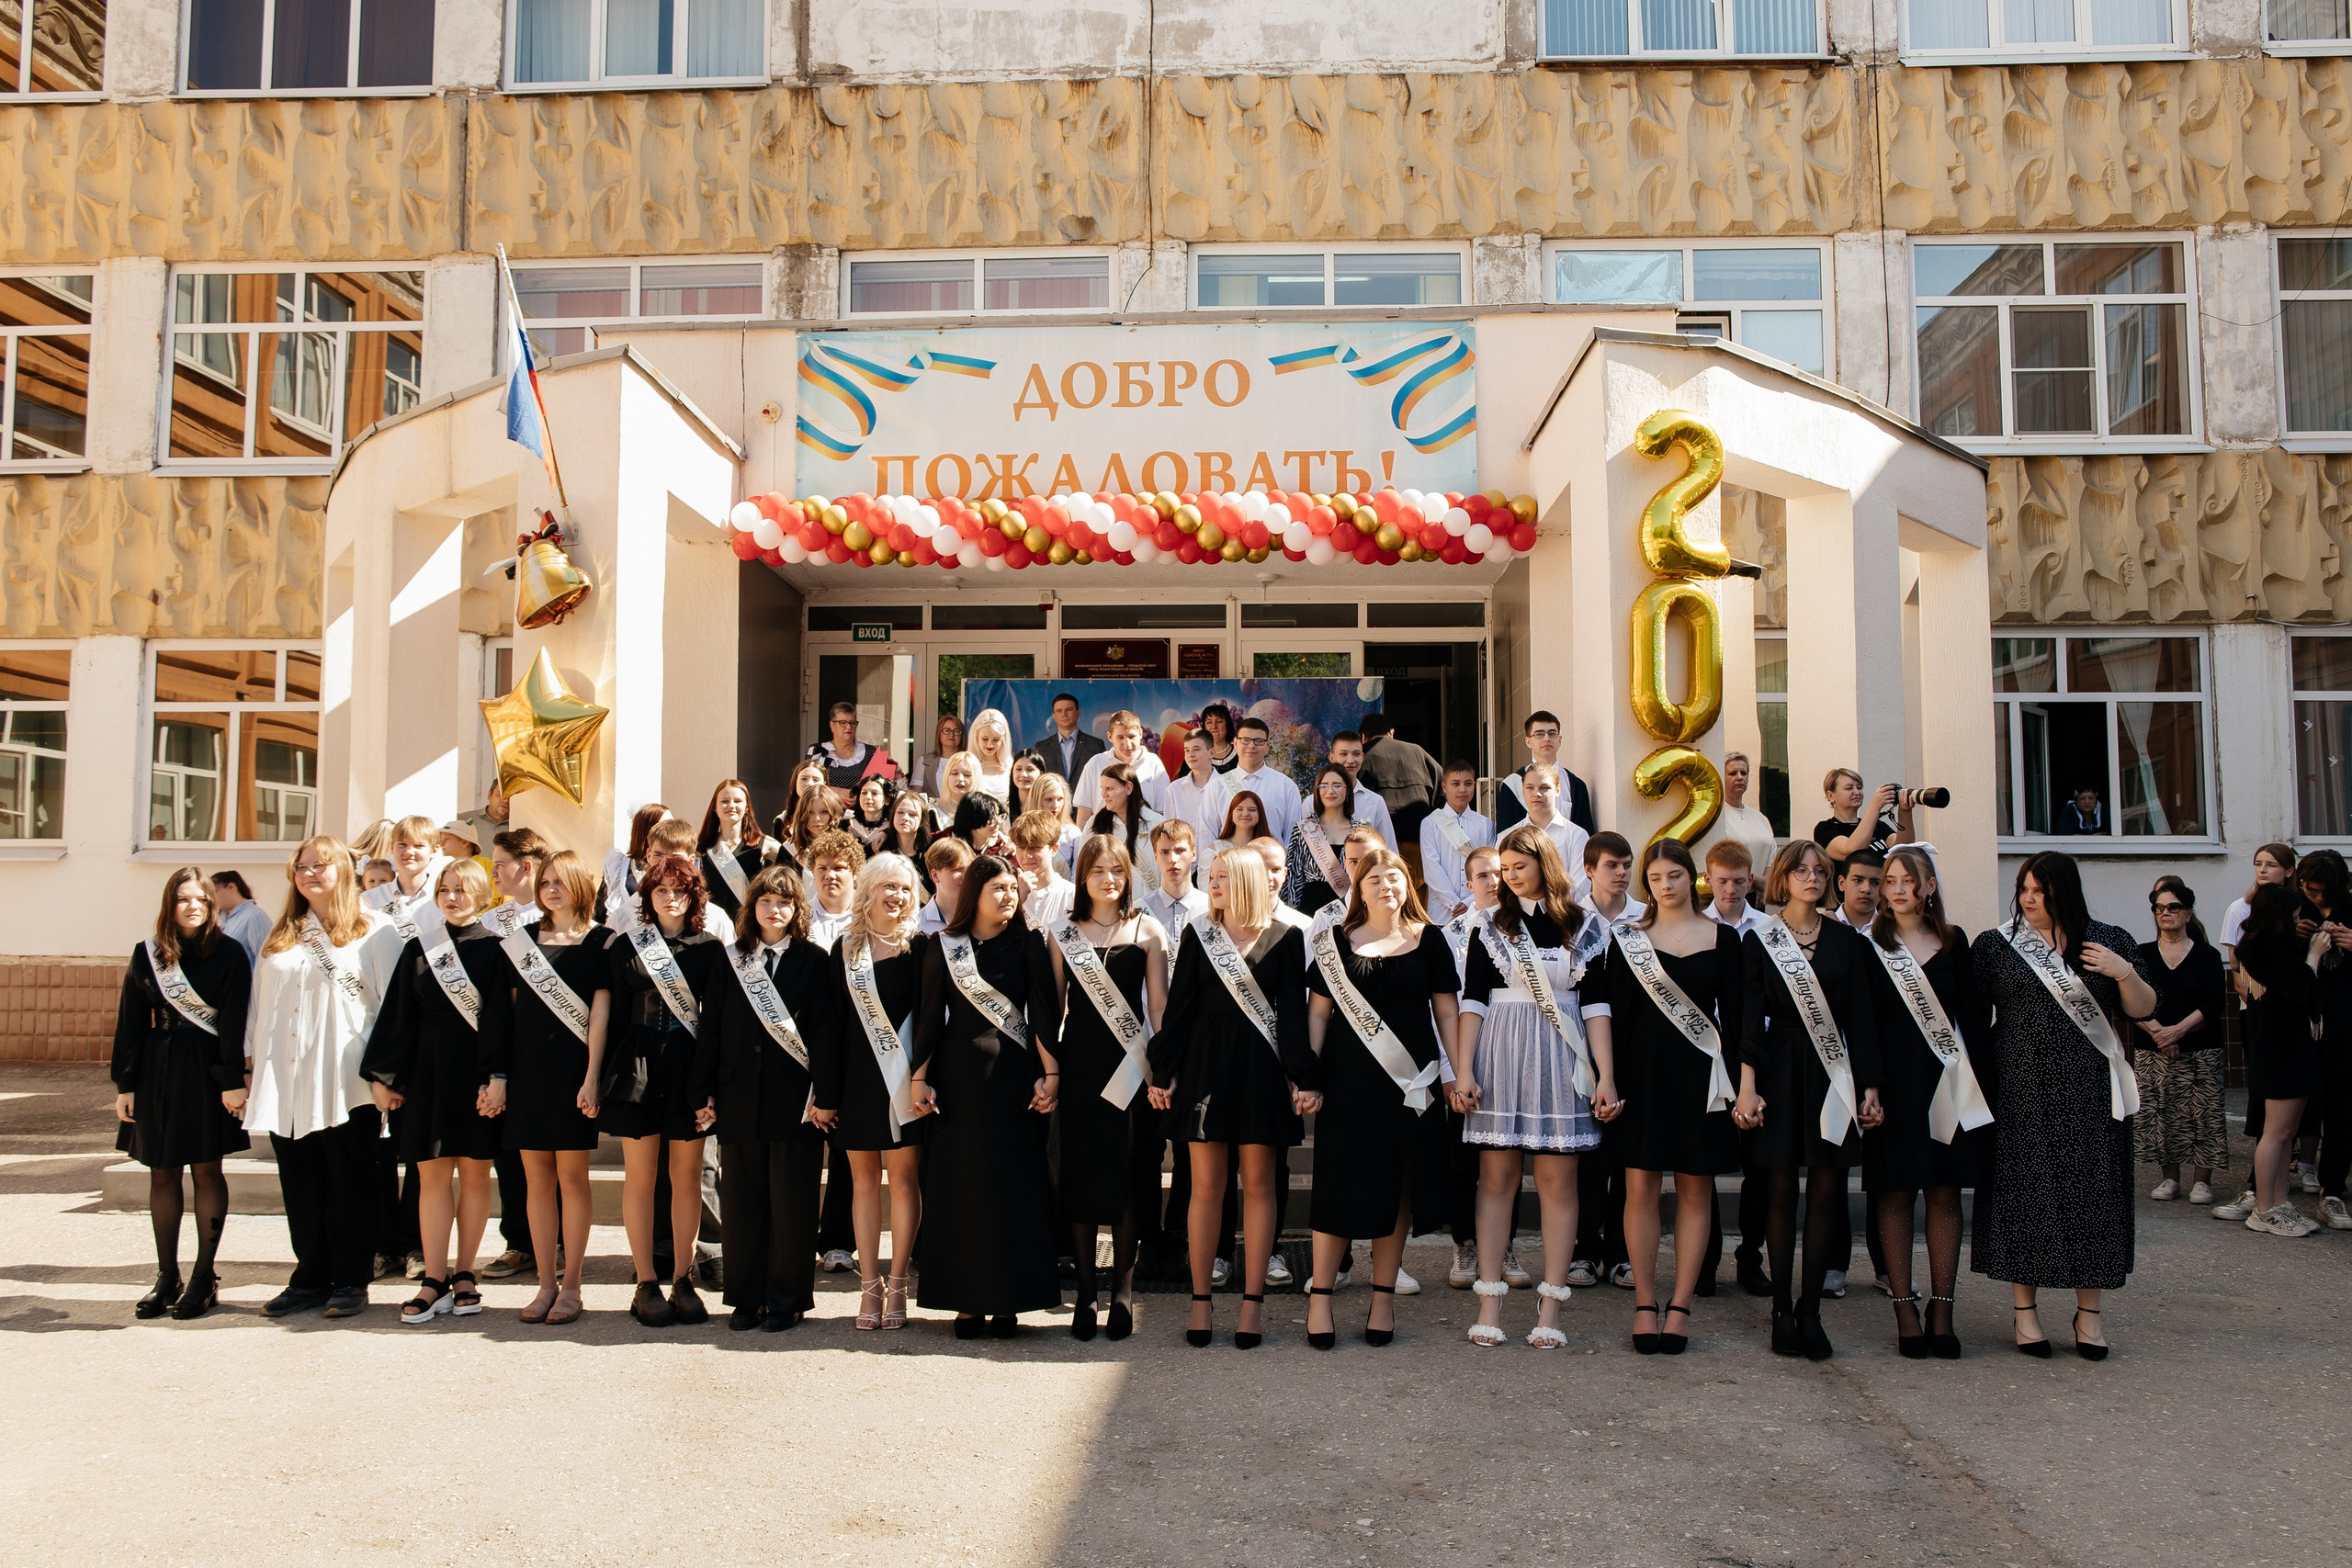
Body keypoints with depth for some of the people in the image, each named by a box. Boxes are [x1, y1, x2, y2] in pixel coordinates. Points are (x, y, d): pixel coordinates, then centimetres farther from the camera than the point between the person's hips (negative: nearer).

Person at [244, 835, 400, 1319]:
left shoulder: (374, 931, 1)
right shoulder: (280, 937, 18)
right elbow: (259, 1003, 19)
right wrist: (251, 1061, 12)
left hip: (346, 1083, -5)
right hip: (286, 1082, 5)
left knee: (349, 1183, 2)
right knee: (299, 1184, 8)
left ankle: (350, 1280, 10)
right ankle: (310, 1278, 17)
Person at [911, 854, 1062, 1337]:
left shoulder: (1026, 945, 3)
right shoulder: (942, 948, 5)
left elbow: (1042, 1013, -1)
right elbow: (929, 1016, 5)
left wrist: (1049, 1074, -9)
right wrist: (920, 1078, -1)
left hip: (1013, 1075, -1)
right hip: (957, 1075, 1)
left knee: (1013, 1183, -1)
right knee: (960, 1184, 2)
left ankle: (1007, 1299, 7)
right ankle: (967, 1300, 10)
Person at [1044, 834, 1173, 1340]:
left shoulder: (1148, 930, 4)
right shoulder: (1062, 934, 7)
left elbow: (1158, 1004, 4)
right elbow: (1054, 1006, 8)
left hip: (1130, 1065, -1)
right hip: (1078, 1064, 1)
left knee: (1127, 1176, 0)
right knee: (1079, 1176, 2)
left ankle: (1123, 1289, 11)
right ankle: (1085, 1293, 11)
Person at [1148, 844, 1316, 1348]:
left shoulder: (1285, 938, 2)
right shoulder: (1197, 934, 7)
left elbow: (1294, 1010, 1)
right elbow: (1178, 1006, 6)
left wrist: (1304, 1077, -6)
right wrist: (1162, 1073, 2)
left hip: (1261, 1066, -1)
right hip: (1205, 1064, 1)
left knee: (1258, 1183, 3)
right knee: (1205, 1184, 1)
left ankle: (1253, 1301, 11)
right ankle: (1201, 1300, 10)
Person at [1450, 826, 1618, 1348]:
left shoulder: (1579, 925, 7)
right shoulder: (1489, 927, 9)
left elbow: (1595, 1005, 5)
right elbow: (1472, 1001, 4)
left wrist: (1606, 1076, -2)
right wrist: (1462, 1071, -5)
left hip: (1560, 1062, 0)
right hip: (1500, 1058, 0)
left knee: (1557, 1181, 0)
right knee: (1497, 1176, 1)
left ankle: (1550, 1309, 5)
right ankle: (1490, 1303, 6)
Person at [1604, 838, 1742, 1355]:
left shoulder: (1722, 939, 6)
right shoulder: (1629, 938, 5)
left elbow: (1733, 1013, 6)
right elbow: (1616, 1011, 3)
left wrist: (1739, 1081, -1)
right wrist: (1609, 1079, -4)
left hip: (1699, 1074, 1)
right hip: (1642, 1069, 0)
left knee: (1695, 1191, 3)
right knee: (1641, 1188, -2)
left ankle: (1680, 1306, 9)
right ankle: (1645, 1304, 7)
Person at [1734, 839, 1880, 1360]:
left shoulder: (1846, 939, 8)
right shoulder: (1759, 938, 2)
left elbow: (1860, 1016, 6)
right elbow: (1749, 1017, -2)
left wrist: (1869, 1085, 0)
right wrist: (1747, 1087, -10)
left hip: (1834, 1073, 2)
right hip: (1779, 1072, -2)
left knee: (1826, 1193, 2)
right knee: (1781, 1192, 1)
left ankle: (1810, 1309, 11)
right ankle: (1782, 1310, 9)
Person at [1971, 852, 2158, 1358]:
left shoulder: (2109, 941, 7)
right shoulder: (1995, 945, 5)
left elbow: (2143, 1011, 6)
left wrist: (2125, 974, -11)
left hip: (2089, 1089, 1)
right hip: (2021, 1089, -1)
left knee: (2090, 1191, 2)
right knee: (2024, 1189, 0)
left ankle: (2088, 1315, 13)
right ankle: (2025, 1311, 11)